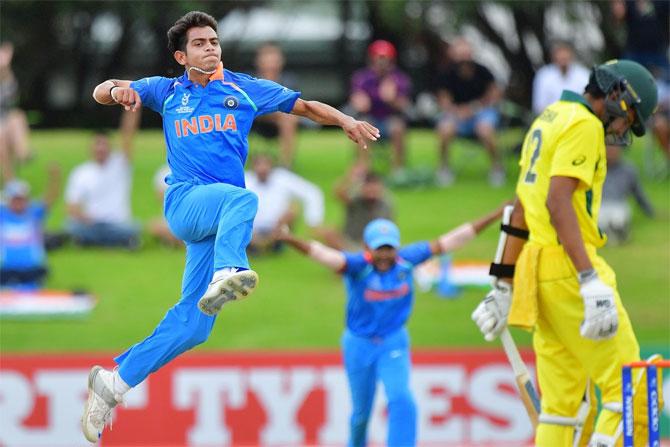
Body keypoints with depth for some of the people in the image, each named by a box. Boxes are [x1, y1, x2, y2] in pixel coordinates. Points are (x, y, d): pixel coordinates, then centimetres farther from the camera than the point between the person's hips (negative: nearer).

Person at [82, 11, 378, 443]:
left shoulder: (244, 89, 16)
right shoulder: (168, 91, 14)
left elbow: (305, 105, 17)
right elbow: (102, 92, 9)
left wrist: (344, 120, -1)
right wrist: (118, 91, -15)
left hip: (217, 221, 3)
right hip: (185, 201, -3)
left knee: (194, 323, -6)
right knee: (242, 199, -36)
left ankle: (114, 382, 1)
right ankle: (226, 273, -63)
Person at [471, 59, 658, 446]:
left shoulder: (547, 120, 21)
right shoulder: (584, 125, -8)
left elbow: (522, 211, 24)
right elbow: (558, 202, -22)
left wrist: (505, 285, 26)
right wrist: (592, 283, -29)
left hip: (538, 270, 10)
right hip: (571, 268, -10)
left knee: (564, 402, 8)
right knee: (627, 390, -10)